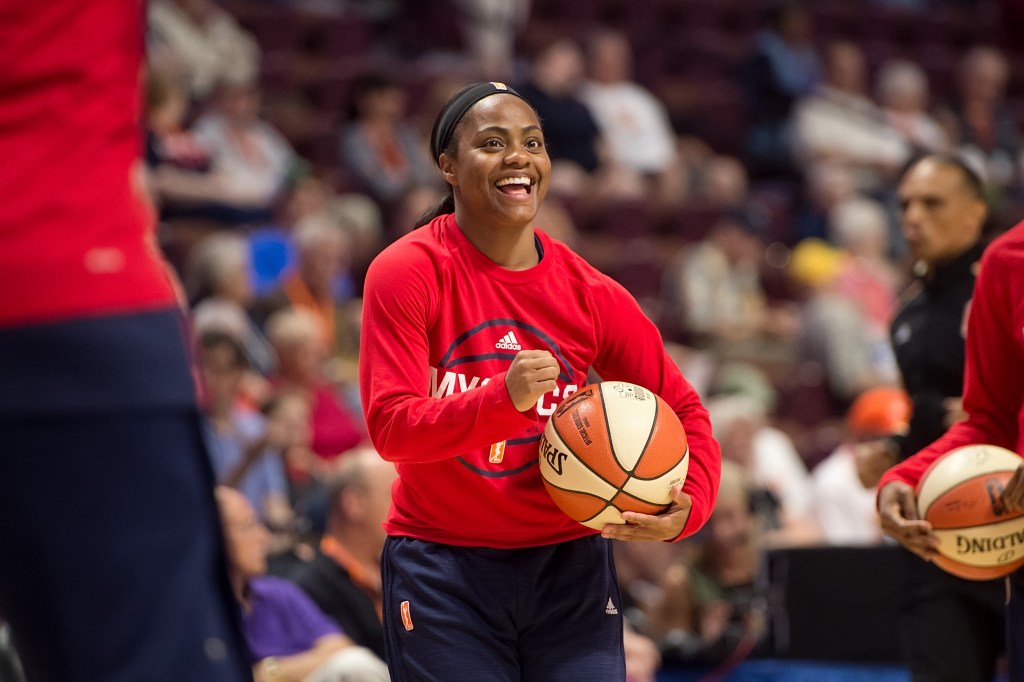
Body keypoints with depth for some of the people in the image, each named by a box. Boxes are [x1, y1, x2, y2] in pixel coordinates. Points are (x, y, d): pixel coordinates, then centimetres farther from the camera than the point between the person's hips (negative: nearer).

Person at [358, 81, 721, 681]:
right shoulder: (405, 273, -9)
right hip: (444, 568, -3)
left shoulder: (591, 294, 0)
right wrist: (504, 398, -33)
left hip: (569, 565, 3)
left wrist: (689, 507, -13)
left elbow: (683, 411, 8)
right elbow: (391, 427, -17)